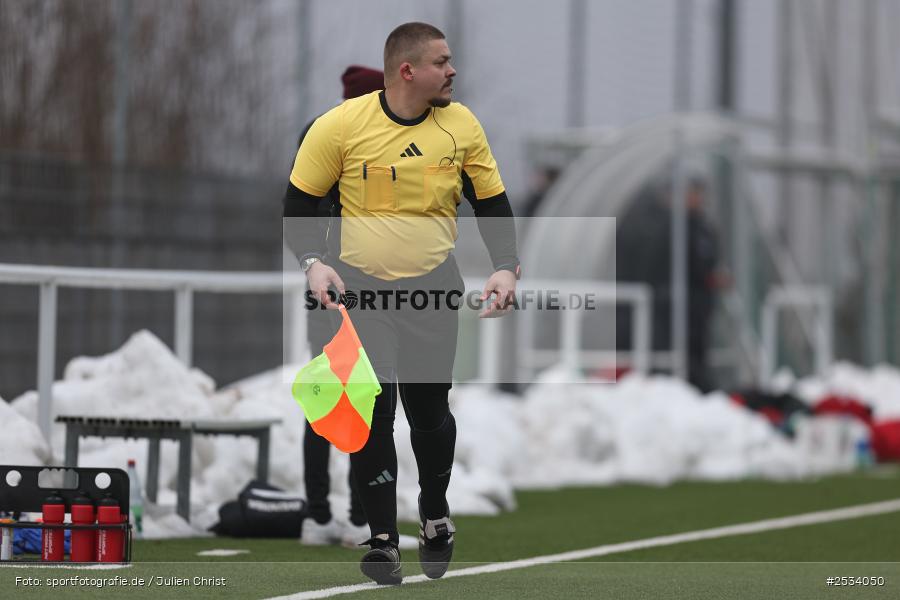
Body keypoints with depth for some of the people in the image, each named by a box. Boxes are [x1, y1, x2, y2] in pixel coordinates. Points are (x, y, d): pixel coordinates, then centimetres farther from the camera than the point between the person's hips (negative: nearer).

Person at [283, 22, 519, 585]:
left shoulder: (462, 125, -4)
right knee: (370, 414, -5)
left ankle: (435, 517, 30)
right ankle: (382, 539, 7)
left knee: (430, 408, 3)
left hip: (434, 286, 1)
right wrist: (314, 262, -17)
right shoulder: (340, 125, -11)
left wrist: (506, 267, -9)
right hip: (359, 286, -1)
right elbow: (299, 201, -2)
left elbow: (492, 201, 5)